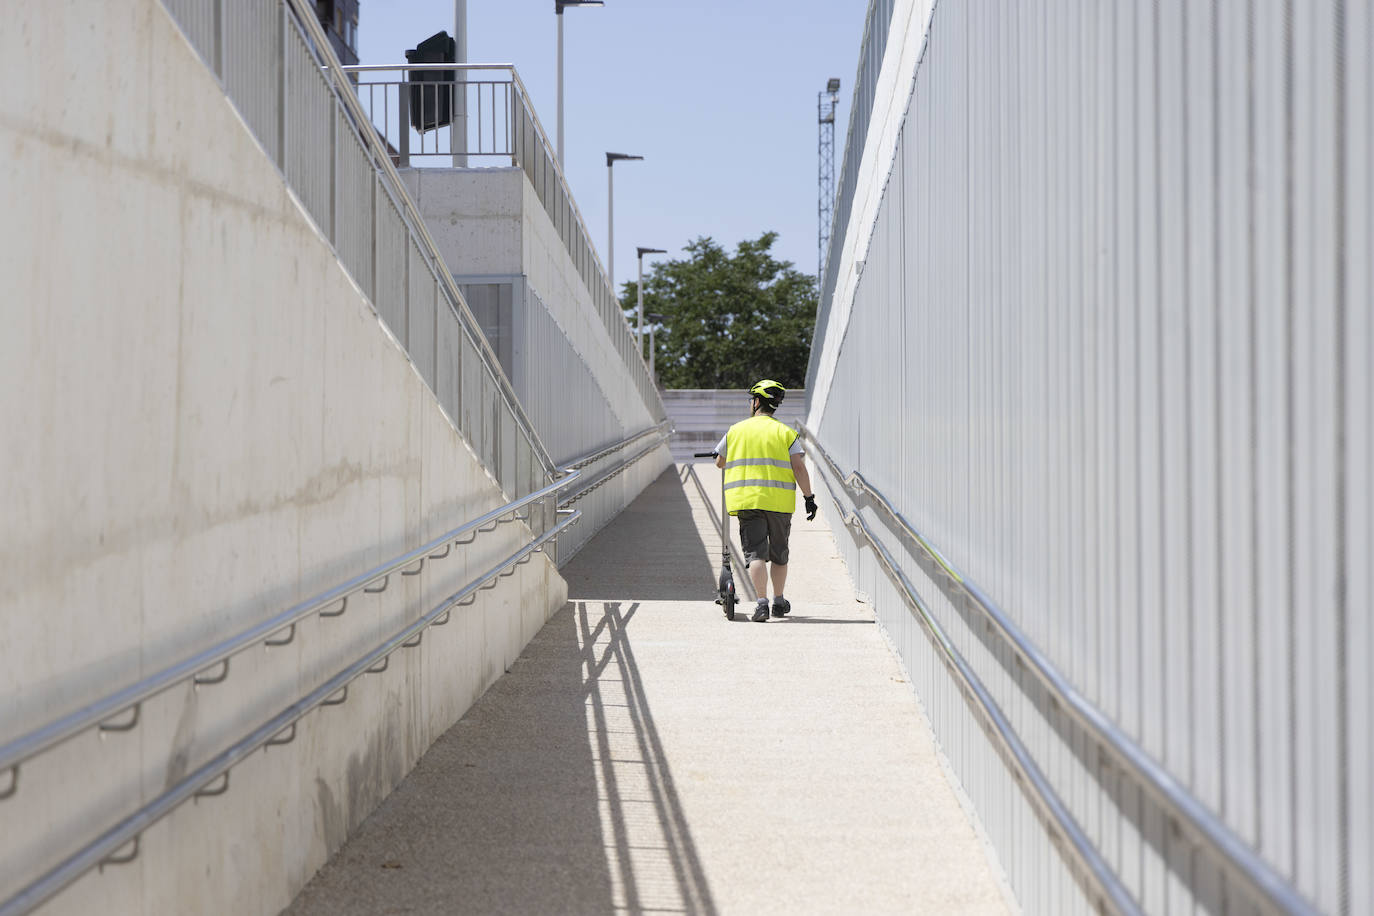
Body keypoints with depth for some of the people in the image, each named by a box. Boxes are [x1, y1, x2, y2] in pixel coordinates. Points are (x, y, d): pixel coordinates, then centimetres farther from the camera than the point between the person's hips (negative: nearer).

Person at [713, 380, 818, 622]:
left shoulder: (735, 431, 6)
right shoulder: (786, 432, 3)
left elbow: (720, 463, 18)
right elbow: (799, 467, -5)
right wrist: (809, 497, 0)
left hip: (746, 500, 0)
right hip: (779, 501, 1)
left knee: (755, 552, -3)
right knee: (779, 553, 16)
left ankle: (762, 602, -18)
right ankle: (779, 602, 27)